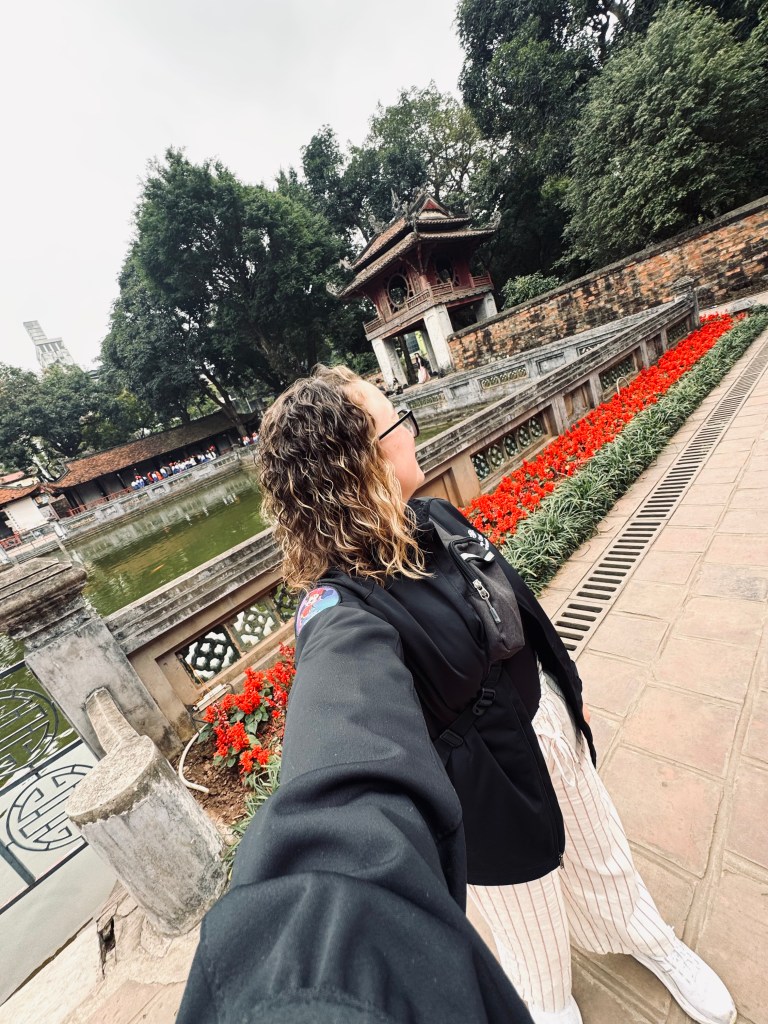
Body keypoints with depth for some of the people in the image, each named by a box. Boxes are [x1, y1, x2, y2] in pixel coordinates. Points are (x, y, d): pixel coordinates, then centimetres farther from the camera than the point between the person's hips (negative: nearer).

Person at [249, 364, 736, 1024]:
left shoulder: (434, 518, -11)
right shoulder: (343, 614, -34)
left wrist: (569, 688, 13)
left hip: (555, 723, 6)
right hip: (493, 781, -5)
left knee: (602, 856, 32)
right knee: (533, 922, 27)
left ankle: (650, 940, 67)